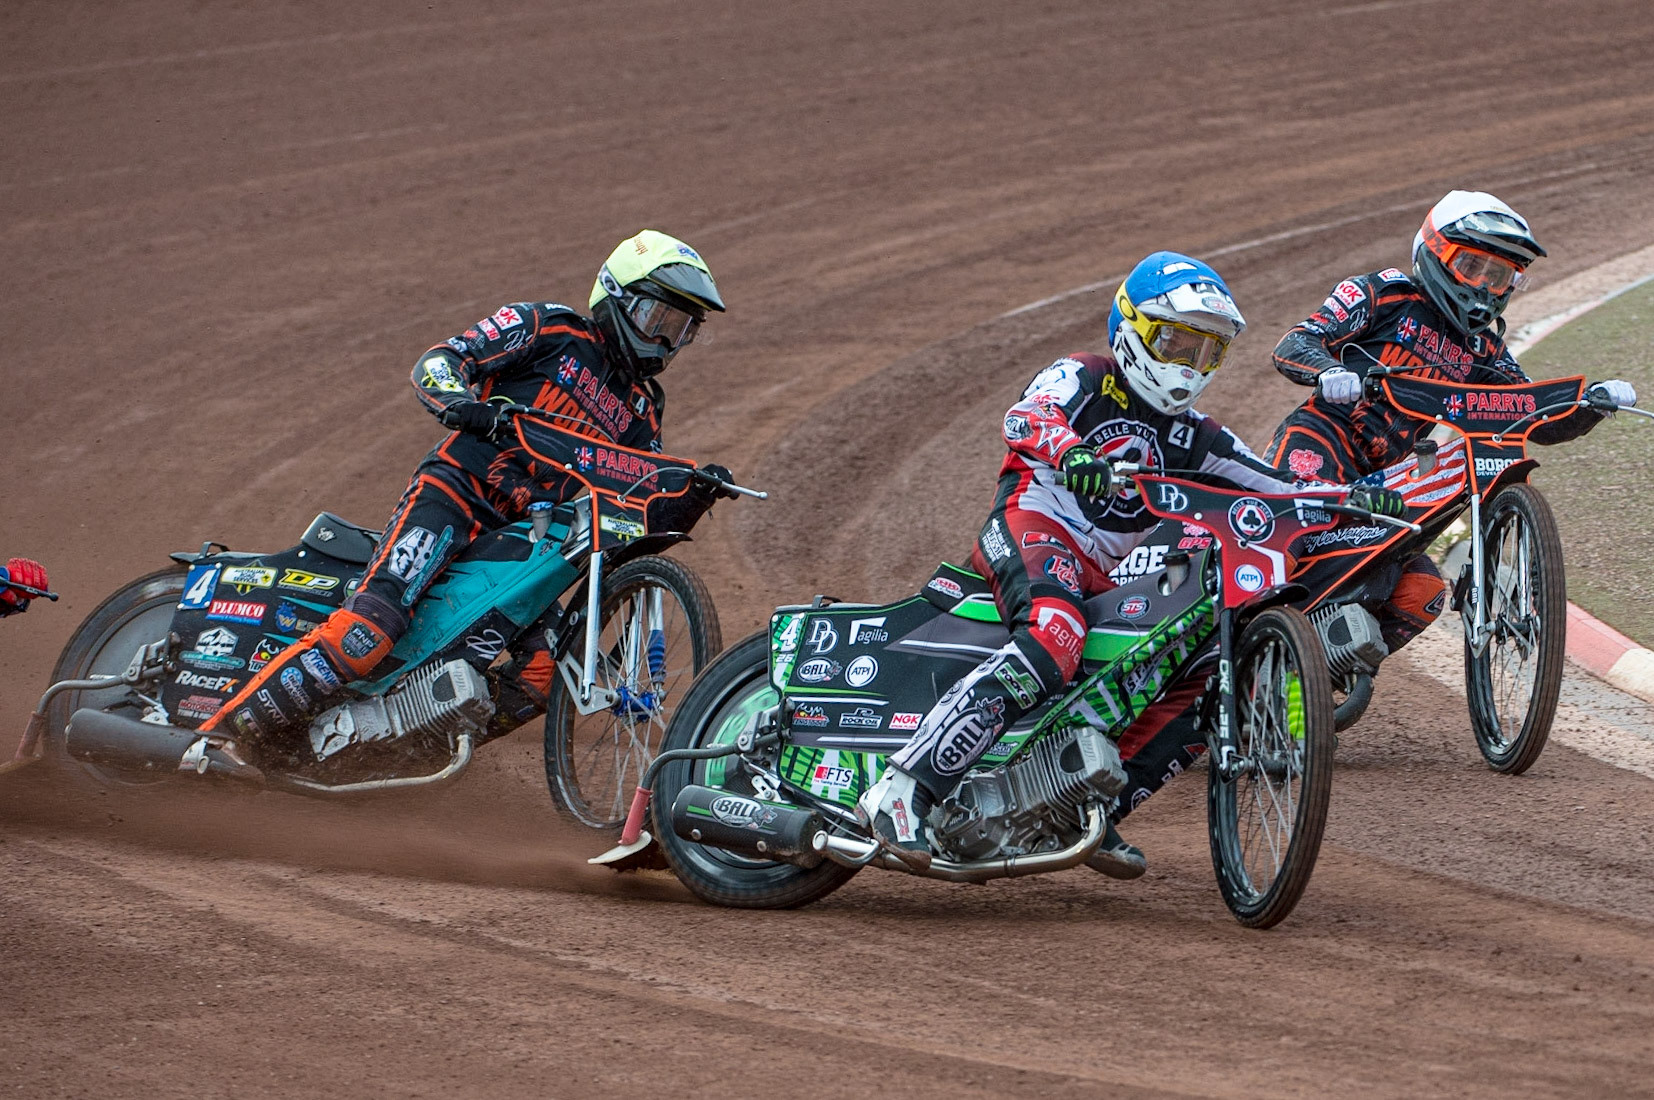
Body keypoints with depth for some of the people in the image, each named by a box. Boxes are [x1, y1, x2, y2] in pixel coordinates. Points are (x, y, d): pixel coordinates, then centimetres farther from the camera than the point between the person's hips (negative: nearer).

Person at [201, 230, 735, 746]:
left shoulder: (640, 412, 22)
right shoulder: (549, 328, 6)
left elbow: (649, 520, 18)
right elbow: (437, 361, -3)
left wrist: (695, 497, -3)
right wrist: (459, 401, -25)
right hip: (458, 490, -7)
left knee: (541, 678, -14)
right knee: (375, 619, -29)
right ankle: (223, 732, -28)